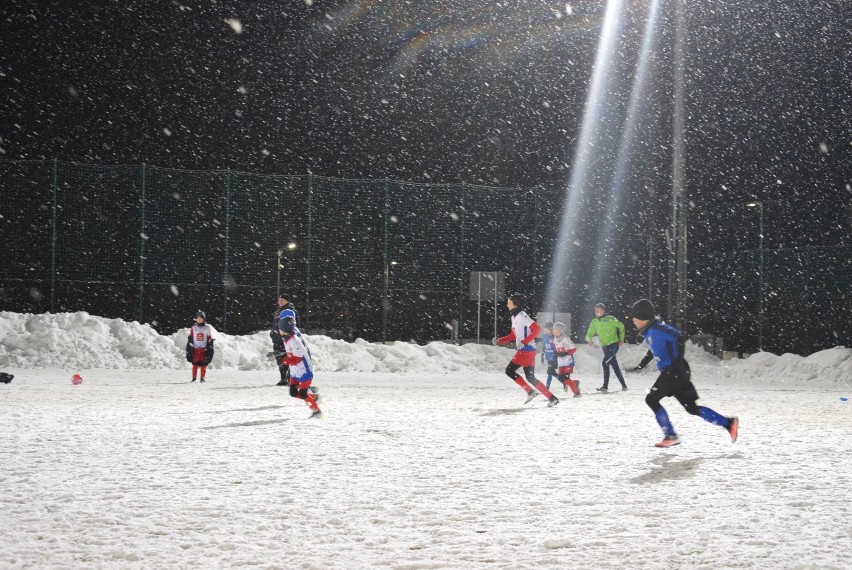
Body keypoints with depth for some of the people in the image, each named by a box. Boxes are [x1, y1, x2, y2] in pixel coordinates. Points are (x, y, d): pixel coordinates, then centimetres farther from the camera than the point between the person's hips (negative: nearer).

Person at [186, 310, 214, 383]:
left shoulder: (207, 328, 5)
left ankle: (202, 378, 6)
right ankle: (194, 378, 3)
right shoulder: (193, 328, 6)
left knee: (203, 364, -2)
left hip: (204, 349, 0)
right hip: (195, 349, 0)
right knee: (195, 364, -3)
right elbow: (190, 339, 8)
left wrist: (210, 349, 0)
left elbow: (210, 339, 6)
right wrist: (189, 349, 3)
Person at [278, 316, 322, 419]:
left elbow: (297, 359, -25)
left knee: (303, 394, -6)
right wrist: (282, 356, 6)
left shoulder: (294, 341, -24)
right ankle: (313, 397, 21)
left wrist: (283, 359, -23)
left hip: (304, 372, -9)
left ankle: (317, 411, 8)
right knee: (293, 393, 6)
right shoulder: (287, 339, 7)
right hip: (295, 373, 9)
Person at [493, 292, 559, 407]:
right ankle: (552, 398, 3)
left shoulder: (522, 316, -12)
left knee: (510, 371, -6)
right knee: (530, 377, 5)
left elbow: (537, 329, -19)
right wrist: (499, 340, 11)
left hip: (527, 350, -9)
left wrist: (524, 341, -22)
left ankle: (530, 391, -4)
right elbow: (513, 336, 24)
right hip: (523, 351, 9)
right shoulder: (514, 317, 17)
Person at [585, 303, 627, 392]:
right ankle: (623, 385, 21)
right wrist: (589, 339, -6)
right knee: (614, 365, 11)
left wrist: (621, 339, 2)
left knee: (605, 362, -19)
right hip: (605, 346, 6)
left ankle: (605, 386, -19)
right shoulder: (594, 322, 4)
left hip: (613, 345, -6)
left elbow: (621, 326, 1)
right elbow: (589, 333, 14)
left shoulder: (610, 319, -10)